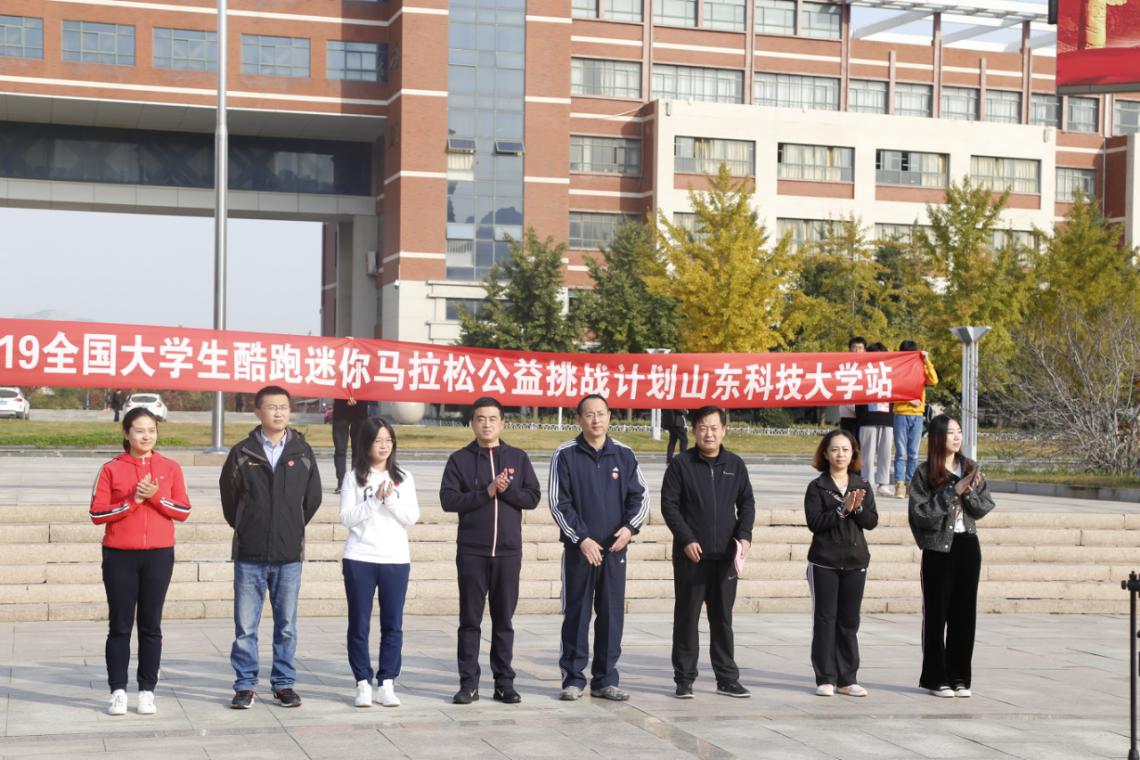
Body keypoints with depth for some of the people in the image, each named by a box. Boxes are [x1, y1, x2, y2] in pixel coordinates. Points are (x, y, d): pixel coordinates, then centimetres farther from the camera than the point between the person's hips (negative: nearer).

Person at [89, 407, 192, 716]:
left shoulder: (170, 468, 6)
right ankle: (118, 691, 7)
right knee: (120, 625, 2)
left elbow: (183, 511, 1)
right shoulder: (111, 469, 1)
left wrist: (155, 496, -13)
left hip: (159, 554, 1)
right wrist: (132, 501, -14)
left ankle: (147, 691, 10)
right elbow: (98, 513, -4)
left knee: (151, 625, 4)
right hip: (119, 555, -1)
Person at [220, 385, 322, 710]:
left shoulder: (302, 452, 4)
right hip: (249, 555, -1)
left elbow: (313, 498, 12)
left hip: (289, 555, 1)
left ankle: (284, 683, 17)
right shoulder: (242, 453, 0)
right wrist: (243, 529, 12)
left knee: (286, 625, 8)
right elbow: (228, 495, 10)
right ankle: (245, 685, 12)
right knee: (245, 626, 2)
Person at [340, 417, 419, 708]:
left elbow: (411, 517, 1)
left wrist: (390, 499, -13)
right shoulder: (354, 477, 2)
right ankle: (363, 683, 11)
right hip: (359, 559, -1)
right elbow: (347, 517, -5)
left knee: (393, 625, 2)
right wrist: (375, 500, -15)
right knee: (359, 624, 3)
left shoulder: (403, 478, 7)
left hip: (396, 559, 1)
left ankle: (387, 683, 10)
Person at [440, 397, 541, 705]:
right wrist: (487, 492, -14)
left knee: (504, 619, 6)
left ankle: (504, 682, 12)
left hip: (508, 551, 1)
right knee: (470, 619, 3)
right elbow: (448, 499, -7)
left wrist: (506, 490, -13)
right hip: (471, 551, -1)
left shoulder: (518, 458, 9)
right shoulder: (460, 459, 3)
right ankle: (469, 682, 9)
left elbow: (533, 497, 3)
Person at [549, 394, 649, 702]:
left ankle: (606, 679, 13)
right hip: (578, 548, -3)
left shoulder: (624, 455, 6)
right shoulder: (565, 455, -2)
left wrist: (630, 527, -9)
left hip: (615, 548, 3)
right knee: (576, 614, 2)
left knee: (612, 614, 5)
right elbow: (558, 502, -4)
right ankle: (573, 679, 10)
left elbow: (641, 496, 9)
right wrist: (581, 539, -12)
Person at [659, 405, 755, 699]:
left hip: (726, 555, 3)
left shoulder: (735, 465, 9)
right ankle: (684, 679, 9)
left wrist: (744, 535, -3)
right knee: (687, 617, 3)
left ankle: (727, 678, 16)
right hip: (691, 555, -3)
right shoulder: (681, 464, -1)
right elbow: (669, 505, -4)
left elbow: (747, 502, 13)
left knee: (723, 618, 9)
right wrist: (687, 539, -12)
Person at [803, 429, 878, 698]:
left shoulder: (862, 486, 9)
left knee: (849, 621, 7)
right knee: (825, 620, 0)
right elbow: (814, 522, -13)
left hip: (855, 562, 3)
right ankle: (826, 678, 6)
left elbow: (872, 522, 0)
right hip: (824, 562, -3)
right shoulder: (817, 487, -2)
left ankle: (847, 679, 13)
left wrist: (858, 507, -17)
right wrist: (842, 509, -20)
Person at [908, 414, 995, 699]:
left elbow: (985, 507, 5)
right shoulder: (924, 473, -5)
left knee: (965, 613, 6)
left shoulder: (971, 469, 8)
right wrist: (952, 491, -17)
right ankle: (935, 678, 10)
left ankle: (959, 677, 14)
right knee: (937, 614, 2)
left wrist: (969, 493, -14)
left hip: (967, 546, 4)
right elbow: (920, 513, -13)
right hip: (938, 549, -4)